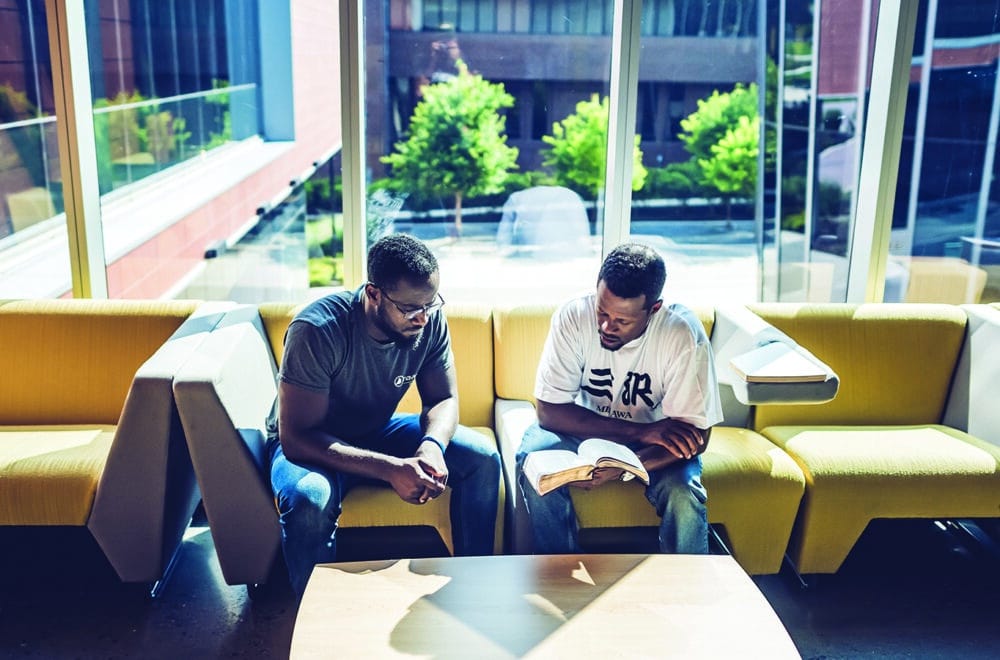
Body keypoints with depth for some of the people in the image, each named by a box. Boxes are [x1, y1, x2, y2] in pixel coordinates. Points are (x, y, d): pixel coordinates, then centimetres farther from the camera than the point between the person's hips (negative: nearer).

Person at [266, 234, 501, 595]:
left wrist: (432, 446, -31)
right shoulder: (316, 330, -31)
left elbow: (444, 399, -6)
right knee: (308, 500, -38)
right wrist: (390, 469, -41)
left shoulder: (430, 320, -16)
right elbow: (296, 439, -31)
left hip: (379, 430, 5)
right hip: (309, 444, -4)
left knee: (483, 456, -13)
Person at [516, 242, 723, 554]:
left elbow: (695, 435, -23)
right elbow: (550, 411, -23)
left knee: (683, 495, -29)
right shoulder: (573, 317, -24)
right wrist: (642, 431, -33)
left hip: (656, 435, -1)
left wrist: (622, 467, -39)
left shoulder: (683, 334, -26)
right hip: (584, 429, 1)